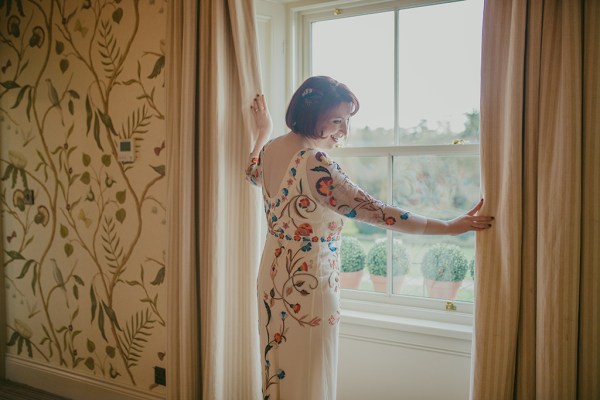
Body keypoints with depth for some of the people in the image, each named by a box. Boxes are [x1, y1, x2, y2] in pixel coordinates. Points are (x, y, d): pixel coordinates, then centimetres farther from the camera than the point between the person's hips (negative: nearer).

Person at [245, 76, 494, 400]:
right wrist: (449, 227, -19)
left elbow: (253, 173, 25)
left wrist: (263, 131, 37)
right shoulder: (314, 164, -26)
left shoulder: (271, 149, 0)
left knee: (278, 371, 21)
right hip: (307, 286, -9)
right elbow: (377, 212, -25)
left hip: (273, 277, 9)